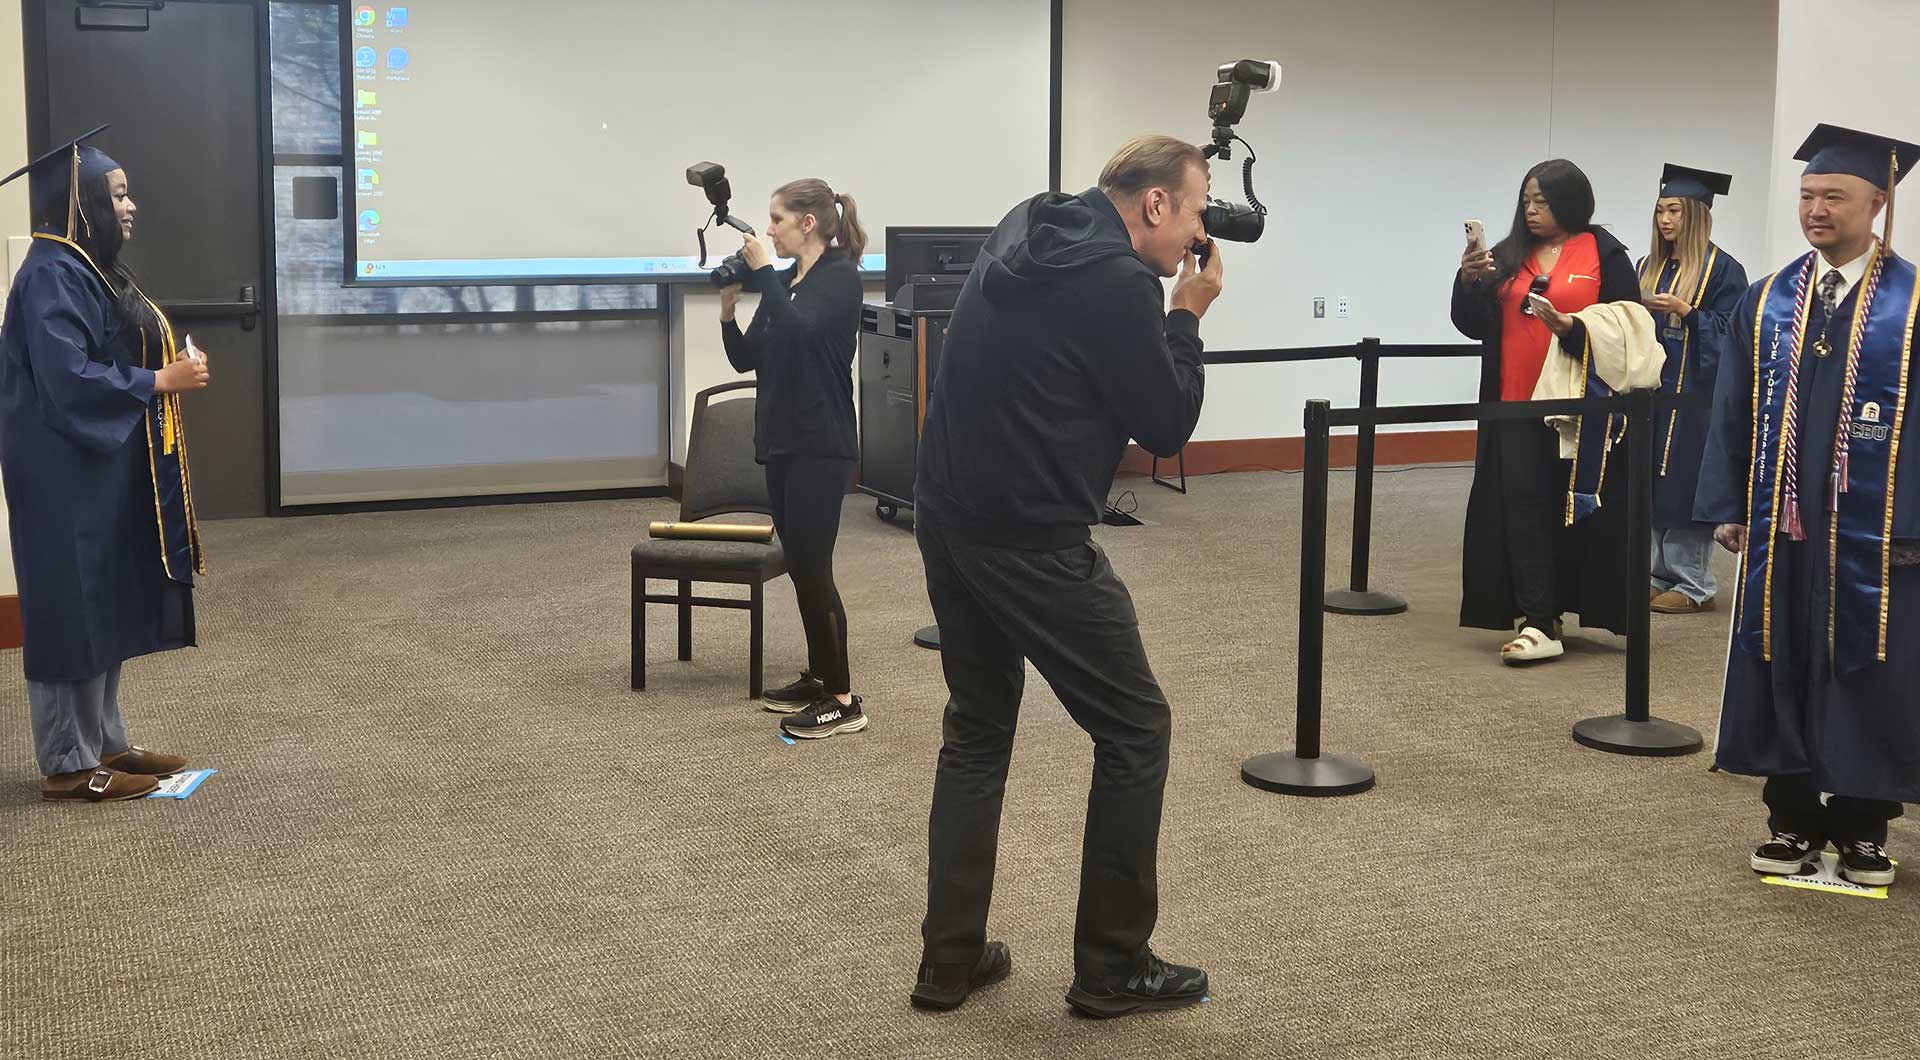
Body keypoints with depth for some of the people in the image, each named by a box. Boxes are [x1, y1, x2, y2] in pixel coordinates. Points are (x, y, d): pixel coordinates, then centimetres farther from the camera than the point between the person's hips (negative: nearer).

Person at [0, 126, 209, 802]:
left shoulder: (88, 270, 14)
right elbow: (68, 380, -26)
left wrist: (170, 370, 4)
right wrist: (160, 381, -19)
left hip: (105, 470, 10)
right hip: (69, 477, -10)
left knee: (107, 610, 14)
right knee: (74, 611, -3)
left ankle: (104, 745, 23)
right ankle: (68, 765, 5)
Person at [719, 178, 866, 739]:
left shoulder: (840, 277, -9)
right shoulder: (784, 282, 12)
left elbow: (799, 329, -26)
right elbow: (746, 358, 12)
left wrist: (763, 272, -18)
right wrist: (728, 310, -3)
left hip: (821, 446, -8)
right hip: (781, 440, 8)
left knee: (811, 567, -8)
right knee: (801, 566, 13)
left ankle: (843, 700, -4)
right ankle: (818, 678, 23)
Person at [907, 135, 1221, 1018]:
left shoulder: (1025, 228, 10)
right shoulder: (1119, 282, -15)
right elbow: (1167, 427, -8)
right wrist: (1187, 315, 3)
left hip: (948, 520, 9)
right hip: (1031, 541, -9)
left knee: (977, 731, 19)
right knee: (1134, 729, 6)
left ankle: (951, 961, 20)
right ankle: (1111, 967, 12)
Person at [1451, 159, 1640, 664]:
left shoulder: (1605, 256, -1)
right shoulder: (1507, 257, 11)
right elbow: (1473, 325, 7)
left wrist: (1572, 329, -20)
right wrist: (1468, 281, -11)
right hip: (1517, 407, 3)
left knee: (1575, 507, 4)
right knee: (1523, 507, -4)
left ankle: (1544, 618, 16)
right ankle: (1538, 622, -5)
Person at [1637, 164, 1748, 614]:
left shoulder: (1722, 269, -7)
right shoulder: (1650, 266, 13)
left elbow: (1729, 332, -10)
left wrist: (1685, 311, -21)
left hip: (1694, 390, -7)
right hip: (1651, 387, 7)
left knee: (1684, 485, -5)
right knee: (1652, 486, 8)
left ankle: (1693, 585, 2)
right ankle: (1658, 575, 16)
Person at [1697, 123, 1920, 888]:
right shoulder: (1767, 302, 7)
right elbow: (1734, 413, 9)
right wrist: (1728, 507, 3)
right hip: (1782, 522, 3)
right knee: (1784, 670, 8)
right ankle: (1795, 817, 21)